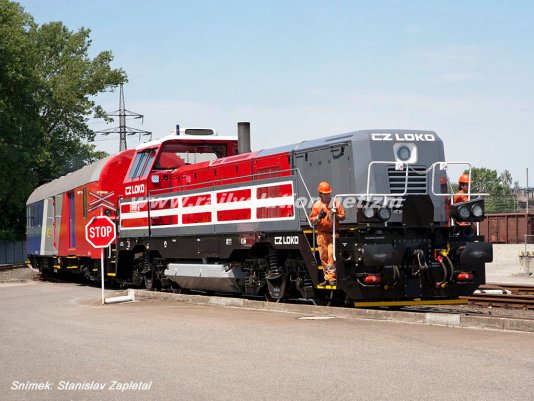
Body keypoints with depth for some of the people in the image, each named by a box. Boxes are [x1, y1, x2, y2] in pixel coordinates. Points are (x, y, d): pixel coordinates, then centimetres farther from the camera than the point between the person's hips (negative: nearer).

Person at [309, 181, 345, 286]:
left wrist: (336, 216, -12)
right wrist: (319, 217, -13)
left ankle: (331, 278, -11)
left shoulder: (335, 203, 7)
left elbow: (343, 217, 8)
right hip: (321, 234, 2)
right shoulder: (316, 205, 7)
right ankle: (326, 278, 13)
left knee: (331, 255, -11)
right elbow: (312, 221, 6)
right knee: (323, 257, 4)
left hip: (333, 233, -1)